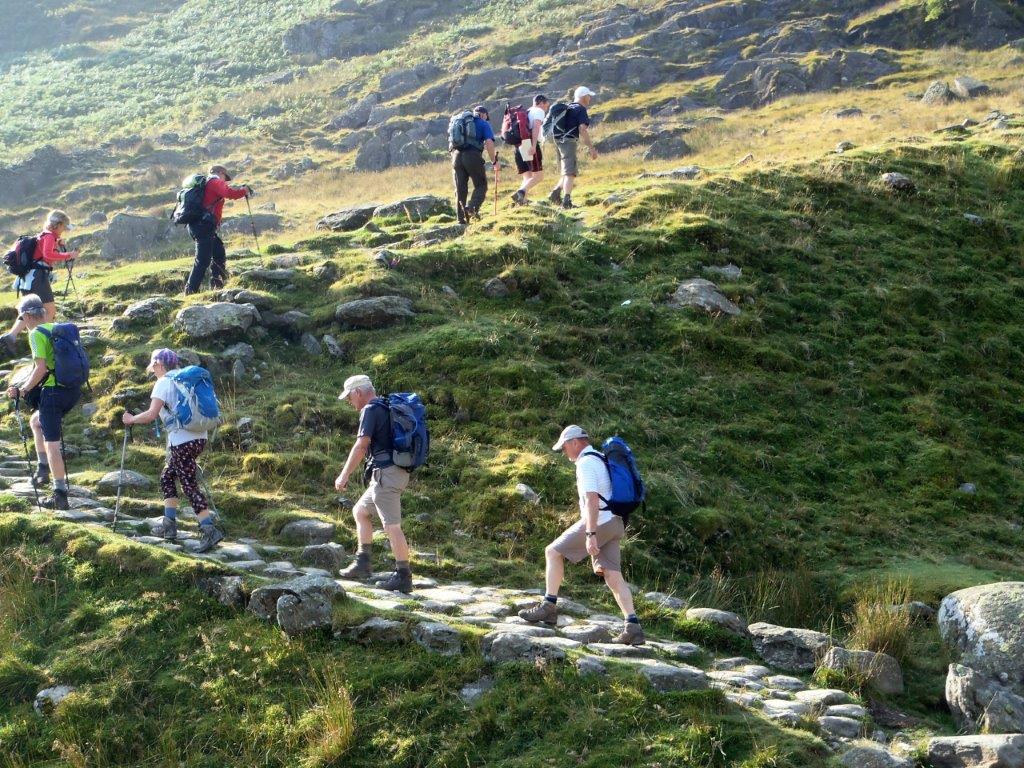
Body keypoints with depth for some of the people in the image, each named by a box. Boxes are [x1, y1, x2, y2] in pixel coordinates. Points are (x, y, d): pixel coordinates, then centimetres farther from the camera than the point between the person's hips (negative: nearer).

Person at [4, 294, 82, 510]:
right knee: (36, 421, 29)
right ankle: (43, 469, 24)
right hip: (73, 389, 8)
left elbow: (41, 368, -18)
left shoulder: (36, 334, -9)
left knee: (52, 444, -3)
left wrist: (22, 390, -9)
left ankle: (60, 495, -4)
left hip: (54, 391, -8)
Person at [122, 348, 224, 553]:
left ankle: (210, 530, -18)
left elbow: (151, 414, -16)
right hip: (200, 437, 8)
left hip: (182, 441, -8)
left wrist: (131, 419, -1)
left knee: (190, 486, -9)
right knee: (167, 477, 19)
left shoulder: (163, 383, -6)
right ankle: (169, 525, 19)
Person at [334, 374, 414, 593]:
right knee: (360, 511, 20)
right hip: (396, 472, 10)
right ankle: (362, 563, 20)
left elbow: (361, 445, -17)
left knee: (392, 525, -9)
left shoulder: (370, 410, -10)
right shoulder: (387, 408, 19)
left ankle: (403, 577, -8)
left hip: (385, 472, -10)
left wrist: (344, 476, -13)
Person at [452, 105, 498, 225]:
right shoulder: (484, 124, 9)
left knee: (460, 189, 10)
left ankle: (461, 218, 7)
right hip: (473, 156, -5)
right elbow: (489, 143, -5)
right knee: (481, 186, 7)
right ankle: (472, 207, -18)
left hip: (456, 156, 5)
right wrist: (493, 160, 4)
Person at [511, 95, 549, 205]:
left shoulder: (526, 113, 28)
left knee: (527, 177, 8)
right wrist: (533, 145, -24)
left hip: (519, 146, 8)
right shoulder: (539, 111, 5)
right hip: (530, 144, -8)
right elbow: (536, 127, -13)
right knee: (538, 175, -8)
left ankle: (522, 201, -12)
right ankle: (521, 192, -30)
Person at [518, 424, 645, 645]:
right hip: (615, 524, 9)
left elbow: (592, 500, -21)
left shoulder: (586, 463, -10)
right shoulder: (600, 460, 22)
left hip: (598, 522, -9)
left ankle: (549, 607, -1)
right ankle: (632, 627, -4)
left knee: (553, 552, 2)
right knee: (613, 575, 4)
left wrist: (590, 534, -26)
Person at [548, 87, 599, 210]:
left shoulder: (566, 108, 20)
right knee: (570, 173, -9)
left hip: (558, 142, 8)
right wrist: (591, 148, -15)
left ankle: (556, 193, 1)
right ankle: (566, 200, -19)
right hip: (570, 142, -8)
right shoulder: (581, 110, -5)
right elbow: (582, 130, -16)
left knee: (567, 172, 17)